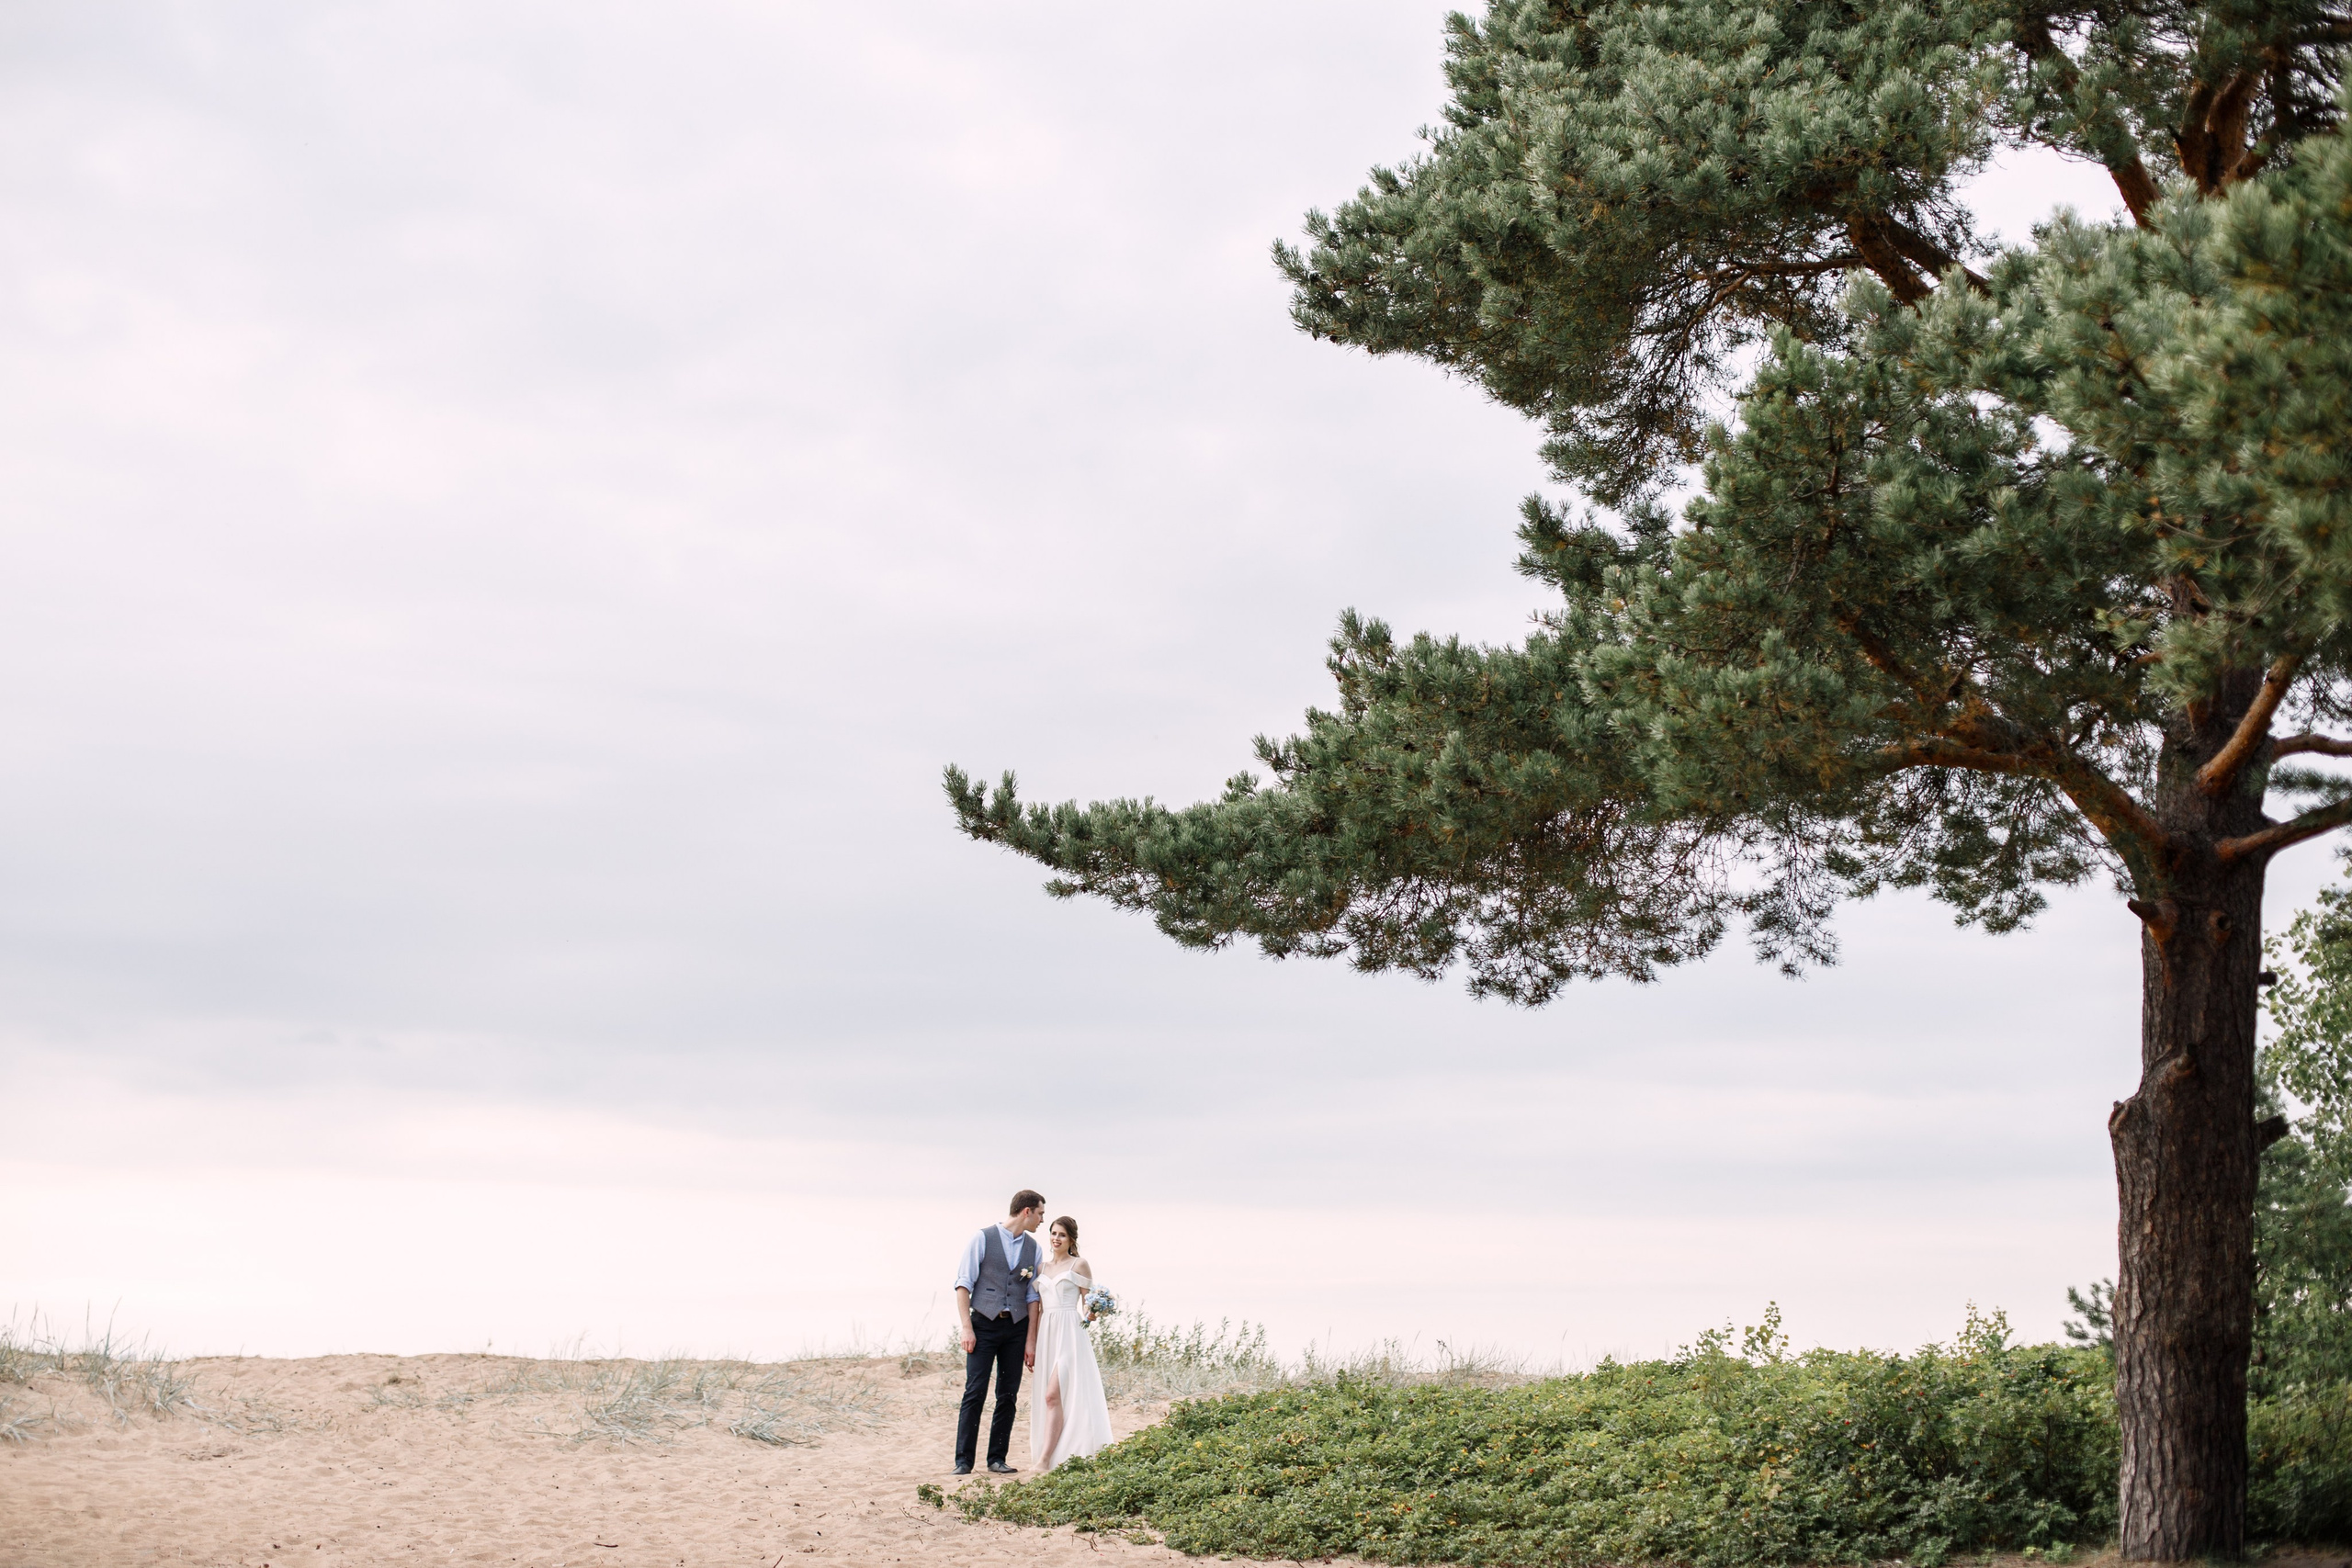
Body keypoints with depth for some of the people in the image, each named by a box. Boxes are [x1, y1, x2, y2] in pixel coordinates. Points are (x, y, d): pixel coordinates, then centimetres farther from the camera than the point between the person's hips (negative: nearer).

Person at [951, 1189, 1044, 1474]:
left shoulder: (1033, 1247, 9)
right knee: (975, 1393, -8)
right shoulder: (983, 1239, -2)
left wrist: (1031, 1341, 5)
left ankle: (997, 1459, 11)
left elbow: (1032, 1296, 10)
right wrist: (967, 1328, -11)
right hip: (984, 1323, -4)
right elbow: (963, 1284, -3)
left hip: (1016, 1327, 4)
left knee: (1008, 1395, 4)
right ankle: (963, 1460, -5)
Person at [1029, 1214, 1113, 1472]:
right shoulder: (1042, 1267, 17)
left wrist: (1090, 1314, -23)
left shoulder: (1079, 1264, 1)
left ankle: (1044, 1459, -19)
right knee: (1048, 1397, 3)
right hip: (1046, 1334, 6)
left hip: (1070, 1333, -6)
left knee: (1053, 1395, -15)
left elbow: (1089, 1304, -1)